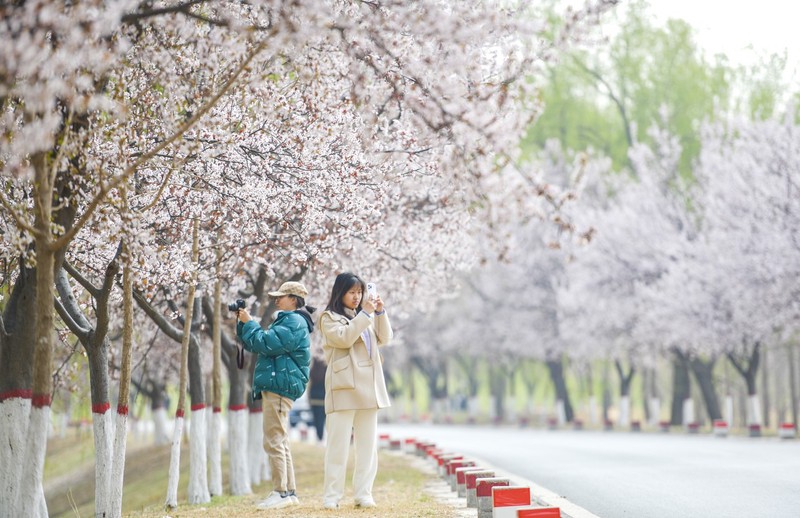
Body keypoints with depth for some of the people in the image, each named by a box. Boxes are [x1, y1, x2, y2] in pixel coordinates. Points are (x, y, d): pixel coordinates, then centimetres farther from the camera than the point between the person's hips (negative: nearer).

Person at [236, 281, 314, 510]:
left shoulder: (294, 322, -11)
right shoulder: (286, 321, 22)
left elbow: (266, 344, -20)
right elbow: (255, 344, 24)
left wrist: (249, 323, -9)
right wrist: (243, 323, 12)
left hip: (280, 387, -11)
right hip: (275, 386, 11)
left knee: (273, 442, -13)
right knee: (280, 442, 12)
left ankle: (281, 492, -14)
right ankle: (289, 492, 15)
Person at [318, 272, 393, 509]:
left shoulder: (365, 316, 19)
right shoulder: (329, 318, 2)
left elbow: (384, 338, 12)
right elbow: (344, 338, -14)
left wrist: (380, 312, 0)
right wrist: (365, 314, -15)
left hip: (369, 387, 6)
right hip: (344, 386, -6)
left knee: (368, 443, 4)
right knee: (339, 442, -6)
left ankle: (363, 493, 7)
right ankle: (332, 495, -4)